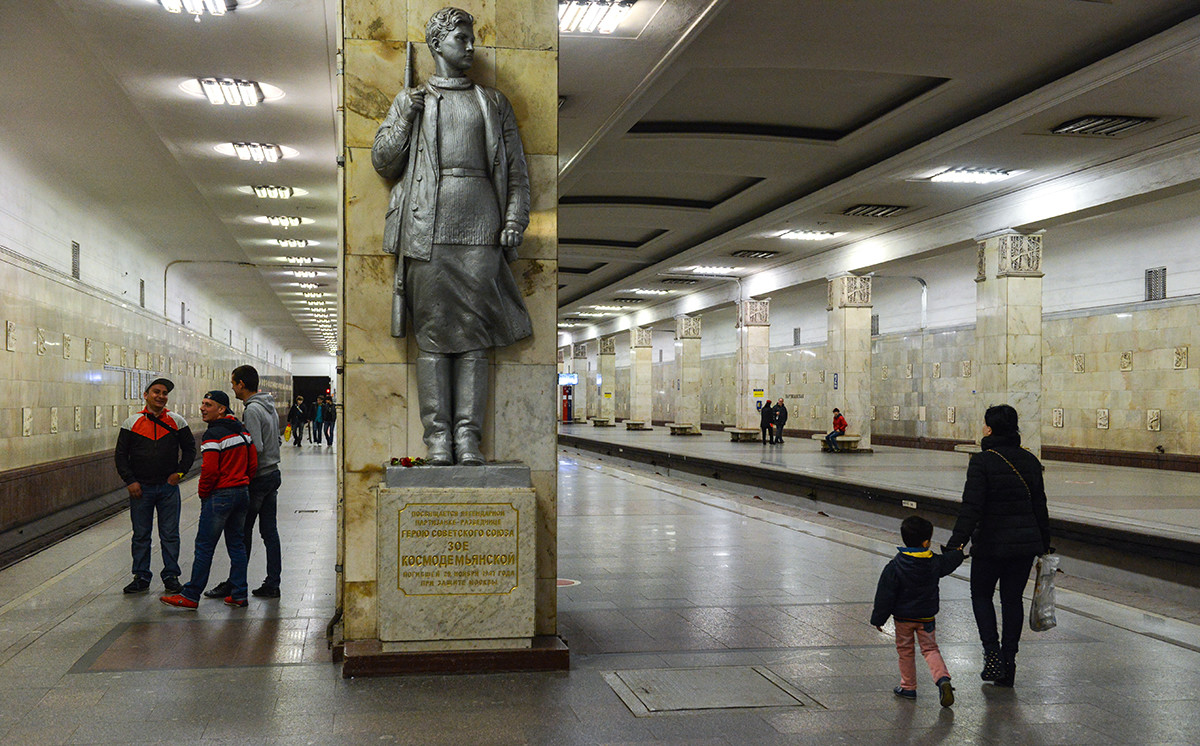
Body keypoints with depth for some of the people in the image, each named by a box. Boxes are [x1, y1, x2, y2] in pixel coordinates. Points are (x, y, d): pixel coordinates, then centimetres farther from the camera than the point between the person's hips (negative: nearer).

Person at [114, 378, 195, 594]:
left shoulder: (177, 422, 3)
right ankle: (141, 577, 16)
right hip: (140, 488, 0)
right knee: (141, 535, 6)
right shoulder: (132, 423, 2)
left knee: (170, 535, 3)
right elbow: (121, 455, 5)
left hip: (168, 487, 0)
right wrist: (130, 481, -4)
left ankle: (171, 576, 13)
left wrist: (179, 472, 0)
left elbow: (190, 448, 11)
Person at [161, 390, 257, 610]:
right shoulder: (242, 430, 9)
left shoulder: (213, 435, -15)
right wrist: (240, 484, 16)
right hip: (242, 492, 8)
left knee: (204, 547, -2)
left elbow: (210, 470, -20)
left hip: (219, 496, -8)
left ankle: (191, 596, 3)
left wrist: (203, 493, -6)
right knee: (237, 545, 12)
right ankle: (239, 595, 12)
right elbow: (253, 463, 11)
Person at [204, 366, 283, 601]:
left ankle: (235, 584, 6)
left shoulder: (252, 410, -17)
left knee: (243, 533, 0)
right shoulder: (269, 406, 12)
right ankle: (272, 584, 11)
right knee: (270, 532, 9)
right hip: (274, 474, 9)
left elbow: (255, 448, -23)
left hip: (258, 478, -9)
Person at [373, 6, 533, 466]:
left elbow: (516, 169, 15)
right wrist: (406, 117, -1)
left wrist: (515, 219, 1)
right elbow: (383, 163, 12)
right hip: (427, 227, -1)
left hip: (480, 225, 1)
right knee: (433, 330, -5)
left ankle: (468, 434, -3)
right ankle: (437, 433, -2)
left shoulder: (494, 103, 19)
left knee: (475, 331, -4)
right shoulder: (409, 100, 17)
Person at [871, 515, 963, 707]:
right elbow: (951, 561, 16)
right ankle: (942, 678, -12)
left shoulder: (895, 567, -16)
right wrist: (958, 552, 39)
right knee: (930, 649, 11)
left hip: (903, 617, -2)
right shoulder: (935, 563, -8)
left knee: (905, 650, 14)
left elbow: (885, 596, -12)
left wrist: (878, 618, -3)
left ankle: (908, 687, 21)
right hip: (927, 616, 2)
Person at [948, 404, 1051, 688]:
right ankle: (1008, 663, 17)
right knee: (1013, 599, 14)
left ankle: (992, 654, -1)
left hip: (991, 543, -5)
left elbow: (971, 507, -21)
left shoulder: (982, 461, -14)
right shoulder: (1030, 461, 5)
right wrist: (1044, 544, 19)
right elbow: (1040, 506, 11)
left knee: (981, 595, 14)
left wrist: (957, 541, -22)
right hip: (1026, 541, 5)